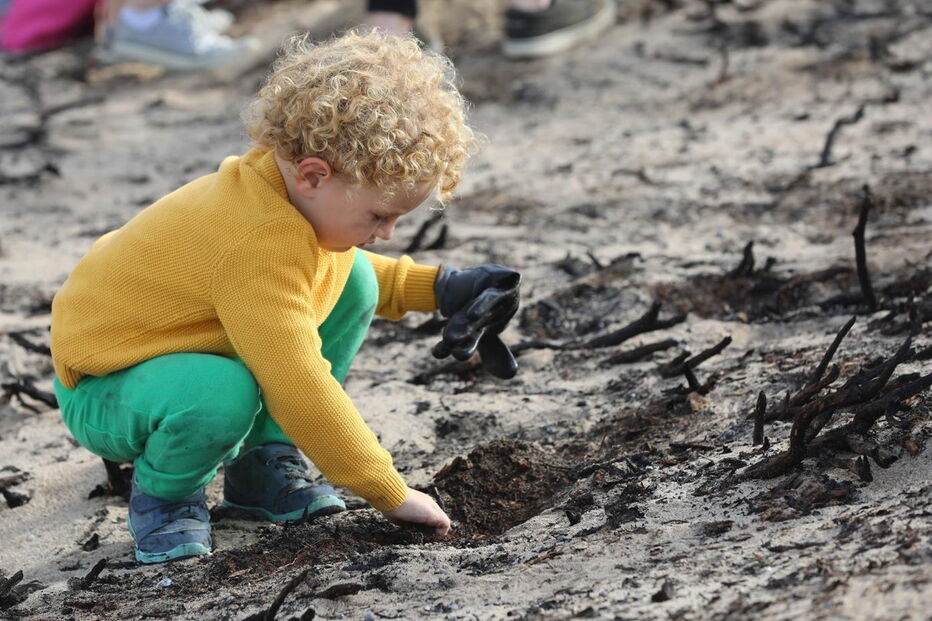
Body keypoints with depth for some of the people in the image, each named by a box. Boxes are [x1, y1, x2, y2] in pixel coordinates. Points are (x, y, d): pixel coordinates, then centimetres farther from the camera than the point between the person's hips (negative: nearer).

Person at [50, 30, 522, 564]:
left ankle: (262, 463, 5)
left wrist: (432, 287, 4)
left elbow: (325, 270, 16)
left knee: (355, 281, 1)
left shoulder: (294, 186, -9)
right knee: (221, 394, -42)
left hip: (202, 348, 9)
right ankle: (164, 491, -6)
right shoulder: (257, 243, -37)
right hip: (104, 389, -9)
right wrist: (391, 494, -30)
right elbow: (300, 387, -38)